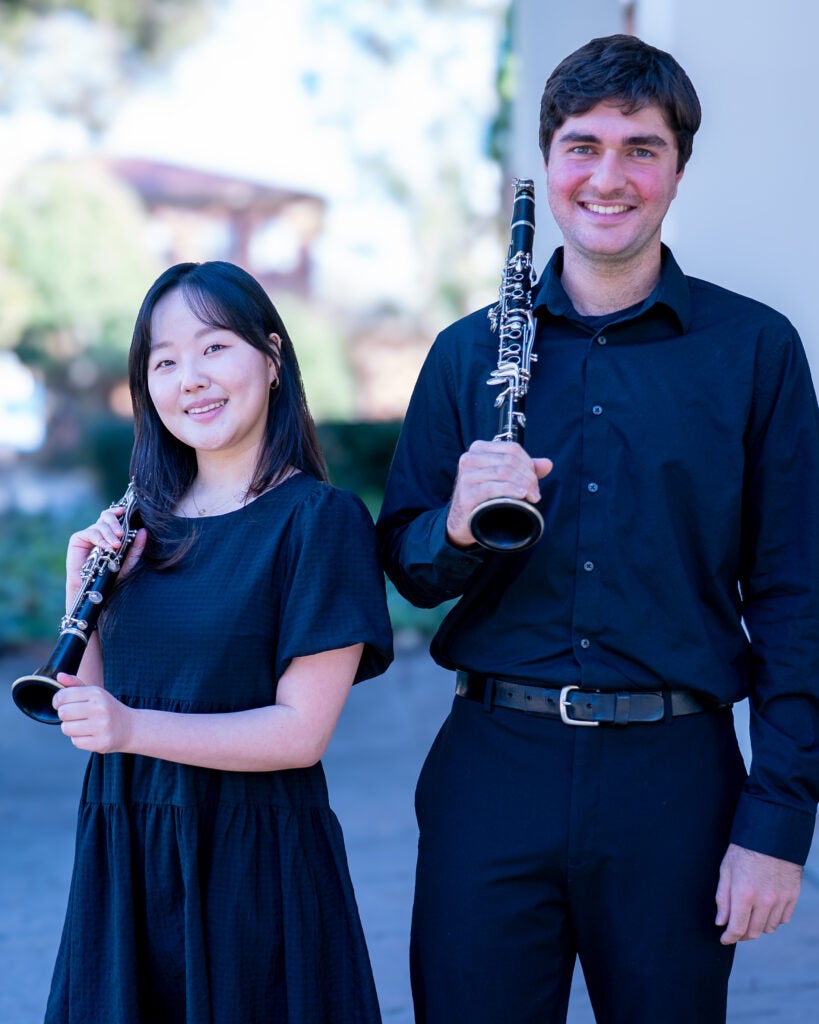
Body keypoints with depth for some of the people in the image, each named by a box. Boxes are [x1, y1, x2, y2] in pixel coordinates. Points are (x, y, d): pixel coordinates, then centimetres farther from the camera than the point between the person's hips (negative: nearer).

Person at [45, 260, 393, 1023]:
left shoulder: (318, 519, -8)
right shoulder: (141, 524, 8)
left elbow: (302, 730, -14)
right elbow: (88, 707, 9)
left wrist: (133, 728, -23)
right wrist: (84, 595, -5)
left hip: (251, 863, -5)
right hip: (124, 856, 5)